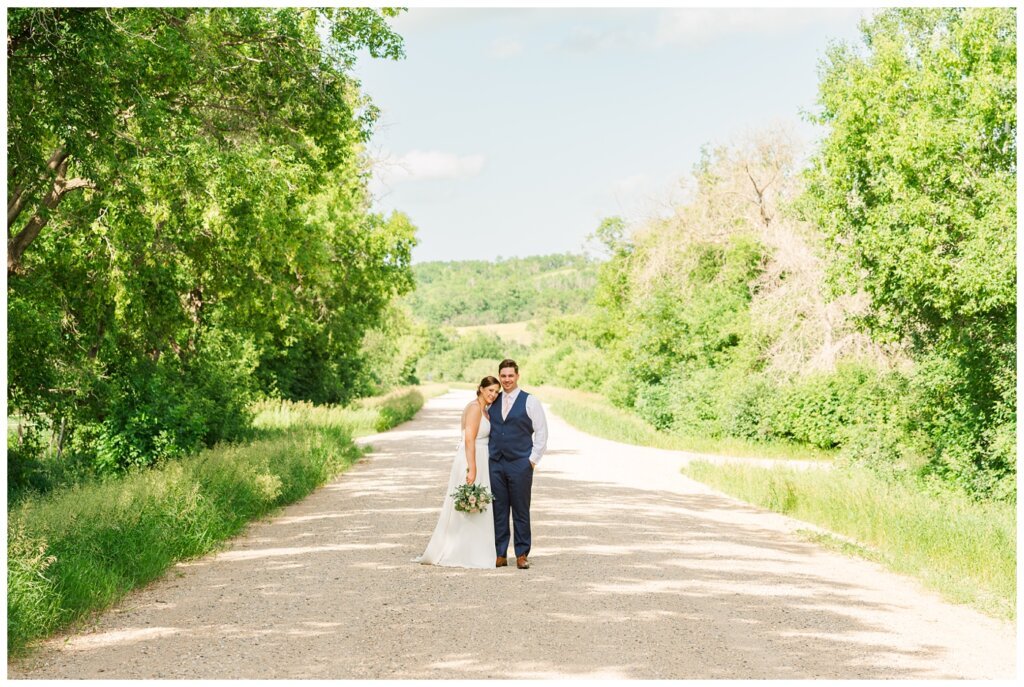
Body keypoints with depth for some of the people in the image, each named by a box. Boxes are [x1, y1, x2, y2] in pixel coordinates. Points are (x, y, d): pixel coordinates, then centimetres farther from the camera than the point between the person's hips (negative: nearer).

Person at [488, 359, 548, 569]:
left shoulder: (530, 401, 0)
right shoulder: (493, 402, 12)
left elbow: (541, 432, -1)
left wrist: (533, 459, -5)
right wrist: (487, 457, 8)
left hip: (520, 464, -4)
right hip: (495, 464, 4)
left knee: (521, 511, 0)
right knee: (498, 511, 4)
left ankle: (522, 555, 6)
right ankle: (500, 554, 9)